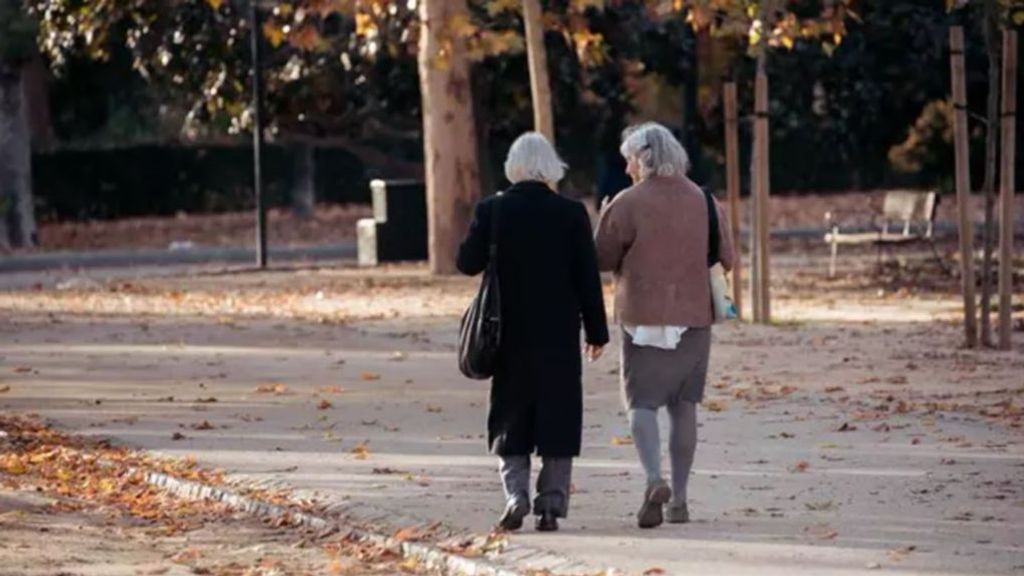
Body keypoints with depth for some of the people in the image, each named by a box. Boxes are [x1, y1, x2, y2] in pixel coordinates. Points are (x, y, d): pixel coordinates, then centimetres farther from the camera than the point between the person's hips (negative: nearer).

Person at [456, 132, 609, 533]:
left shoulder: (492, 211, -6)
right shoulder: (571, 213, -6)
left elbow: (467, 262, -1)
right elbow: (587, 277, -3)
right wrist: (596, 331, 4)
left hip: (510, 334, 0)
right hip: (559, 335, 0)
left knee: (510, 420, 10)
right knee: (557, 420, 6)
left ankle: (516, 493, -6)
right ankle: (552, 504, 5)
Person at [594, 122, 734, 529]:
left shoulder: (628, 204, -8)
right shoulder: (704, 202, 5)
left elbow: (602, 258, -4)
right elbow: (726, 259, 9)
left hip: (644, 318, -4)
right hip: (694, 316, 4)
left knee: (641, 402, -2)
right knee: (684, 405, 11)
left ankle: (654, 480, -25)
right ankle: (679, 498, 12)